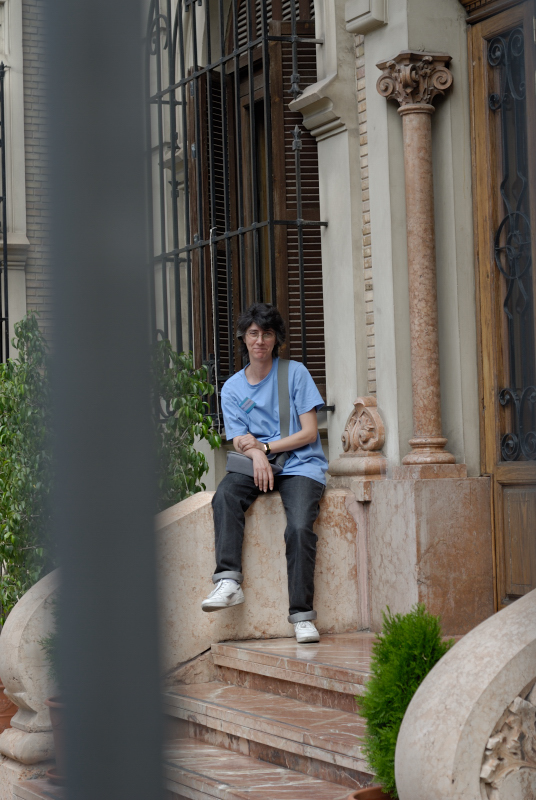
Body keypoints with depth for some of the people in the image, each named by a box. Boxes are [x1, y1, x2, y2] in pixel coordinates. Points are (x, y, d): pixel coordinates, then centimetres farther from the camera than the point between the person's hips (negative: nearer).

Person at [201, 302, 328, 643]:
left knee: (299, 528, -28)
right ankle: (229, 581, -34)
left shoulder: (295, 373, 3)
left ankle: (302, 615, -26)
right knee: (225, 496, -30)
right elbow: (241, 443, 3)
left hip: (302, 465, -3)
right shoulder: (232, 389, 11)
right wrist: (257, 455, -20)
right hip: (259, 465, 3)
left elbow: (309, 432, -1)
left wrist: (265, 446, -9)